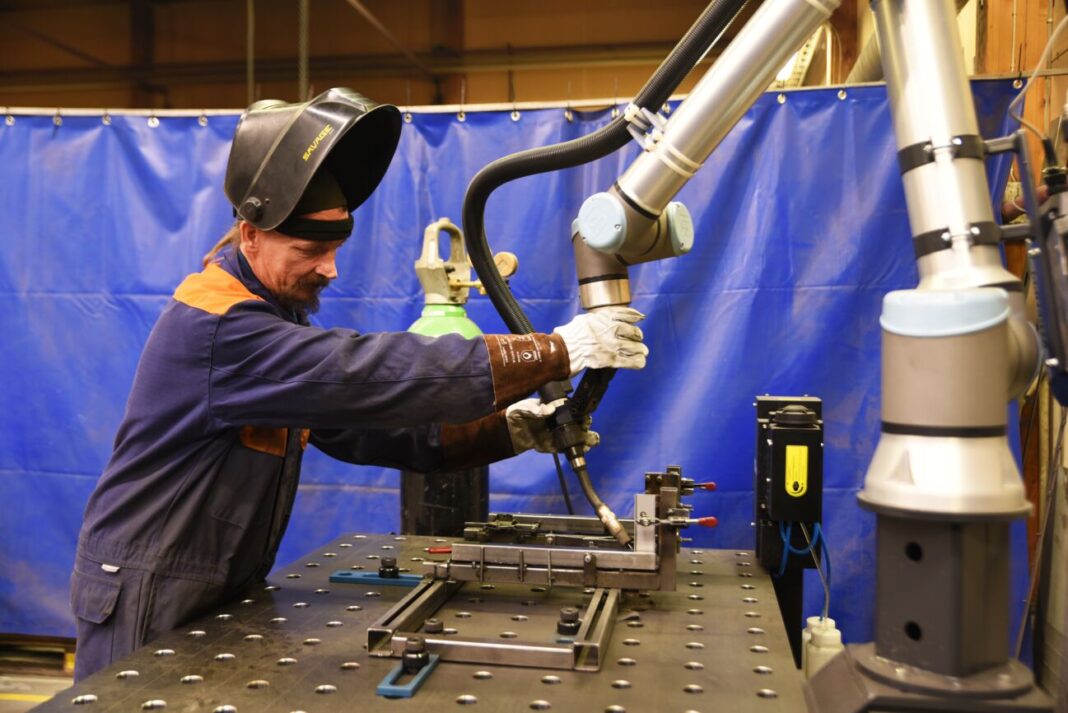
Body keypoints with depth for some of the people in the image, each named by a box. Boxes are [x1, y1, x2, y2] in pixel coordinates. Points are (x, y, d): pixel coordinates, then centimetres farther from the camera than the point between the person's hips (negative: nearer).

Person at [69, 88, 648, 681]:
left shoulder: (274, 316, 5)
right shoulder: (217, 325, -25)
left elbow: (370, 424, -1)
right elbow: (369, 377, -34)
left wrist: (506, 430, -14)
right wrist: (559, 351, -33)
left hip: (222, 593, 8)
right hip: (147, 600, -8)